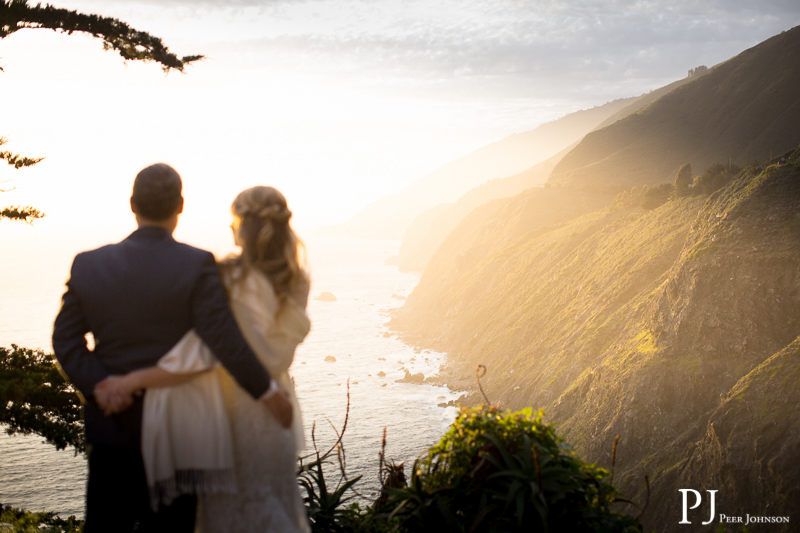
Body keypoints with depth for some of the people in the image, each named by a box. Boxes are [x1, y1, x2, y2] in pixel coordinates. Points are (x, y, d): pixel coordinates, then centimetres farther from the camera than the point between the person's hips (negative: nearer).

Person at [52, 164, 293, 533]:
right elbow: (225, 340, -17)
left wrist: (97, 385, -9)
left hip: (111, 424, 4)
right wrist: (267, 391, -8)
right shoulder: (197, 265, -14)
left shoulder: (88, 265, -1)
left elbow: (66, 339, -2)